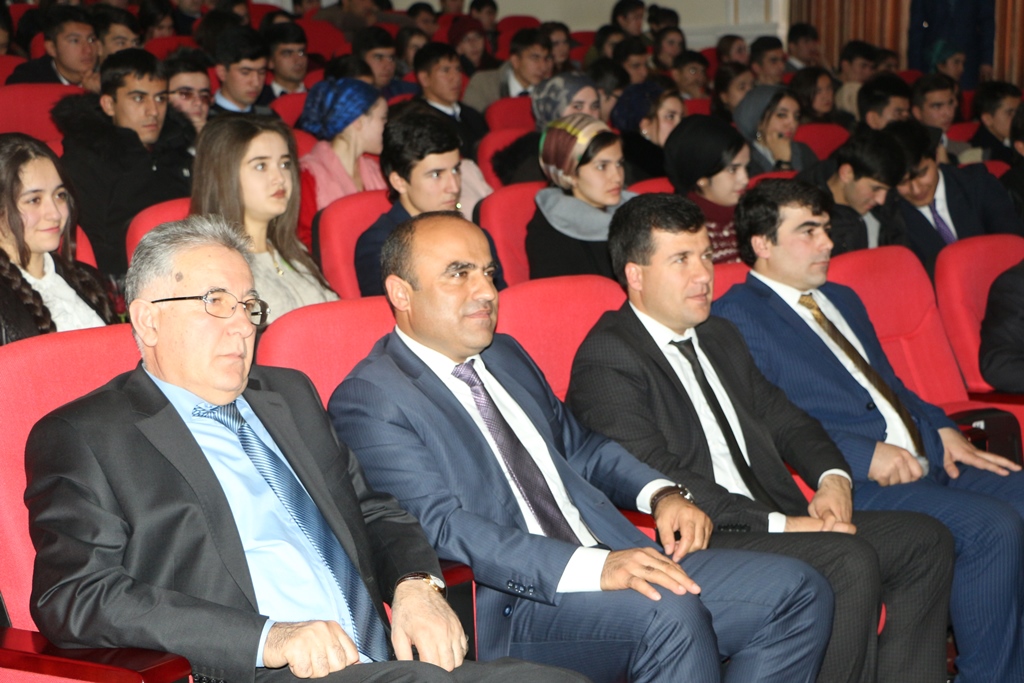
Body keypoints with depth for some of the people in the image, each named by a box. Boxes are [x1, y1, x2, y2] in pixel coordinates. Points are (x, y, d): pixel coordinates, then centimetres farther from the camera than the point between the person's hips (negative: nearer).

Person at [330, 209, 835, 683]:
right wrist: (594, 568, -28)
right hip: (508, 606, -8)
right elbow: (444, 529, -18)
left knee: (798, 591, -6)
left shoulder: (506, 355, 20)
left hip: (621, 562, 9)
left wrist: (661, 493, 8)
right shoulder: (368, 401, -6)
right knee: (669, 613, -35)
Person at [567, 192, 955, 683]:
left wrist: (832, 476, 1)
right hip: (695, 542, -9)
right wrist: (779, 525, -20)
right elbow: (659, 482, -18)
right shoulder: (605, 361, -9)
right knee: (850, 561, -27)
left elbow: (780, 416, 24)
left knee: (925, 540, -1)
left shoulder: (718, 336, 21)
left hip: (774, 521, 9)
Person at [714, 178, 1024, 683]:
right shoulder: (736, 317, -4)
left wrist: (941, 429, 9)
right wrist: (864, 455, -18)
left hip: (926, 459, 9)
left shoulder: (842, 299, 25)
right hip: (851, 482, -9)